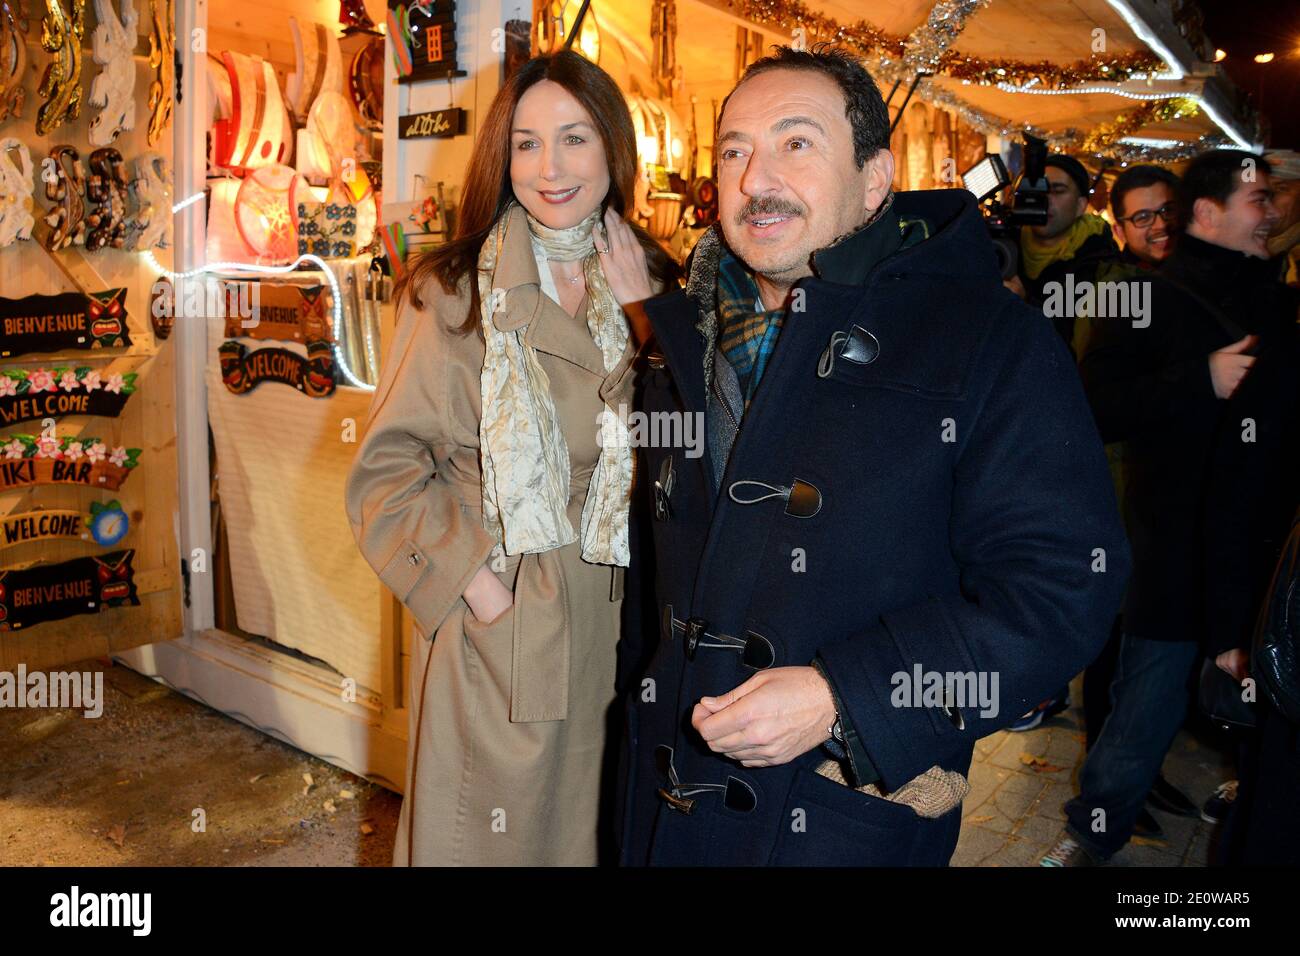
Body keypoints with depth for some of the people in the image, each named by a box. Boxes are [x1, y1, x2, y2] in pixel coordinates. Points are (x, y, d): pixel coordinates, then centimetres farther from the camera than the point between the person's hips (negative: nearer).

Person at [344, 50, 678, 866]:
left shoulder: (652, 287, 5)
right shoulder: (451, 292, -6)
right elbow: (388, 468, -6)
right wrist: (468, 574, -15)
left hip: (620, 623, 4)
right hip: (495, 623, -3)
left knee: (596, 828, 20)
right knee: (489, 828, 11)